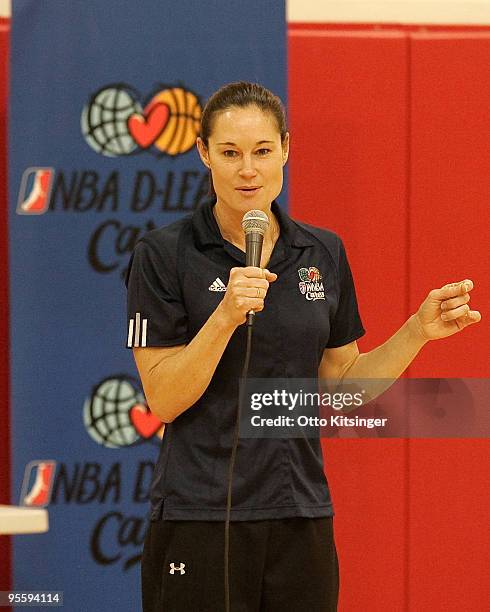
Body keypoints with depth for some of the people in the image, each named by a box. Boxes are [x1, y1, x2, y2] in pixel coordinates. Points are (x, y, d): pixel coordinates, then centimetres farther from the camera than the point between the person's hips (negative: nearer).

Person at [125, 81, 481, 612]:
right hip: (200, 522, -4)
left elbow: (344, 386, 13)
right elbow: (163, 400, -10)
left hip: (301, 516, 4)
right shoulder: (163, 254, -6)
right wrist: (226, 315, -22)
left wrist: (419, 330, -1)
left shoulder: (324, 254, 8)